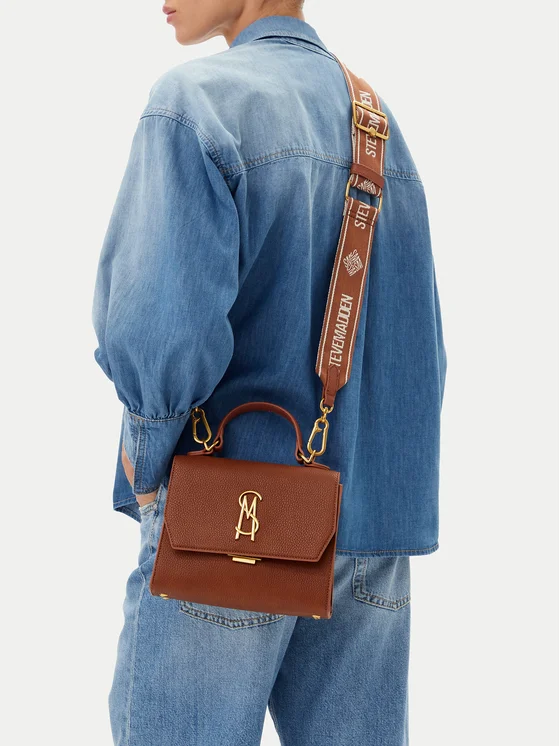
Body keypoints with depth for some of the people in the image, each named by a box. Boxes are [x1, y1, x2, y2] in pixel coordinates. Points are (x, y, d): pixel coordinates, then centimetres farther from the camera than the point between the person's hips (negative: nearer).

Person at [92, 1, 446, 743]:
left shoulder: (196, 100, -10)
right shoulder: (382, 126, 11)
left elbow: (157, 328, -24)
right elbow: (420, 354, 11)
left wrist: (146, 459, -6)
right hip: (372, 528, 7)